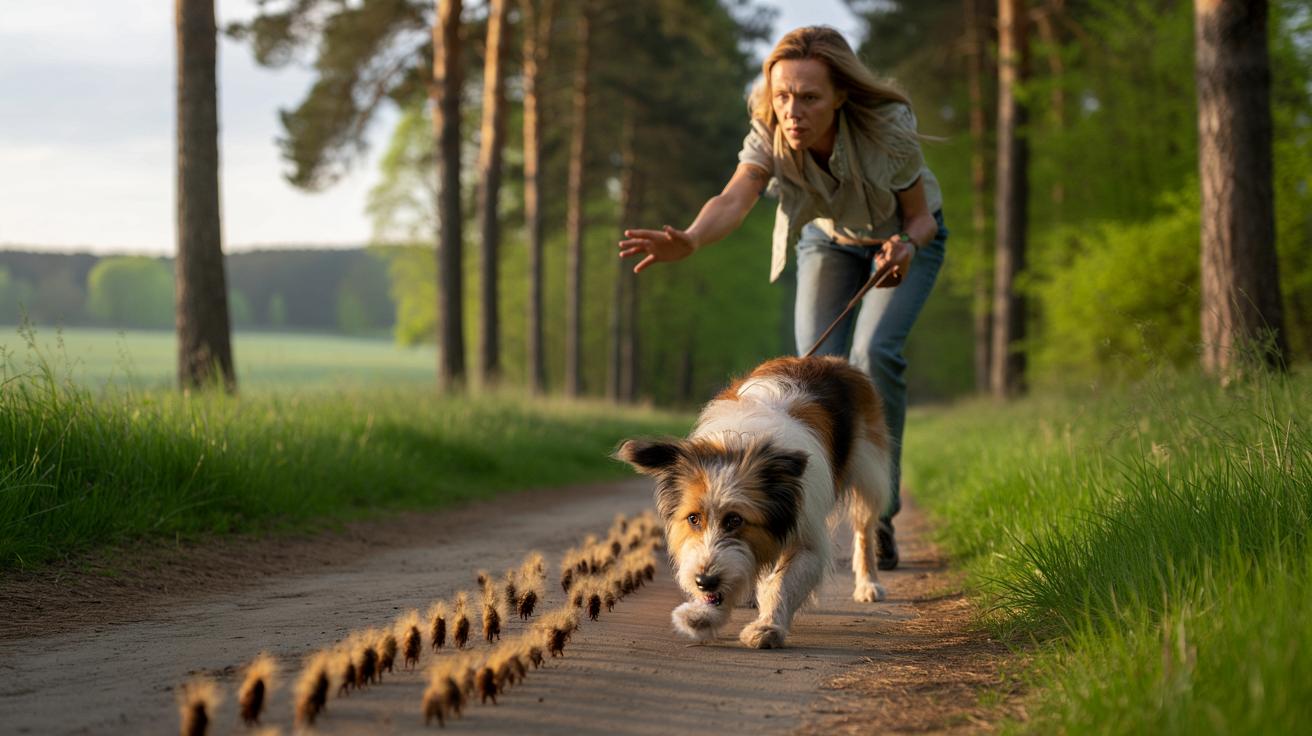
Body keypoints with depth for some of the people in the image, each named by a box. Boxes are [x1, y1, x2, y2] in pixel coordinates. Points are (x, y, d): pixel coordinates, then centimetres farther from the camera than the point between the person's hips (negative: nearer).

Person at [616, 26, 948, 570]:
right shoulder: (770, 134, -31)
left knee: (874, 353, -24)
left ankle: (877, 512, -11)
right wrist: (688, 241, -70)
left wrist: (907, 245, -45)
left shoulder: (889, 131, -37)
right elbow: (734, 200, -49)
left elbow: (920, 216, -21)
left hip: (905, 237, -3)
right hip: (829, 238, 3)